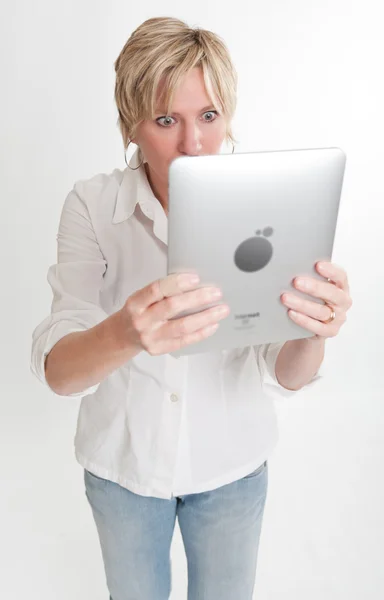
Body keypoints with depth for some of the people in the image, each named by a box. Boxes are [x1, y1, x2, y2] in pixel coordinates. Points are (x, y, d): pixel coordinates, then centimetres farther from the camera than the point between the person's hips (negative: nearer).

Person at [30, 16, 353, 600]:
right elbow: (58, 371, -26)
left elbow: (286, 375, -17)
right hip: (122, 460, 0)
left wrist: (314, 331, -40)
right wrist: (125, 334, -49)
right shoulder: (93, 204, -18)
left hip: (231, 463, 1)